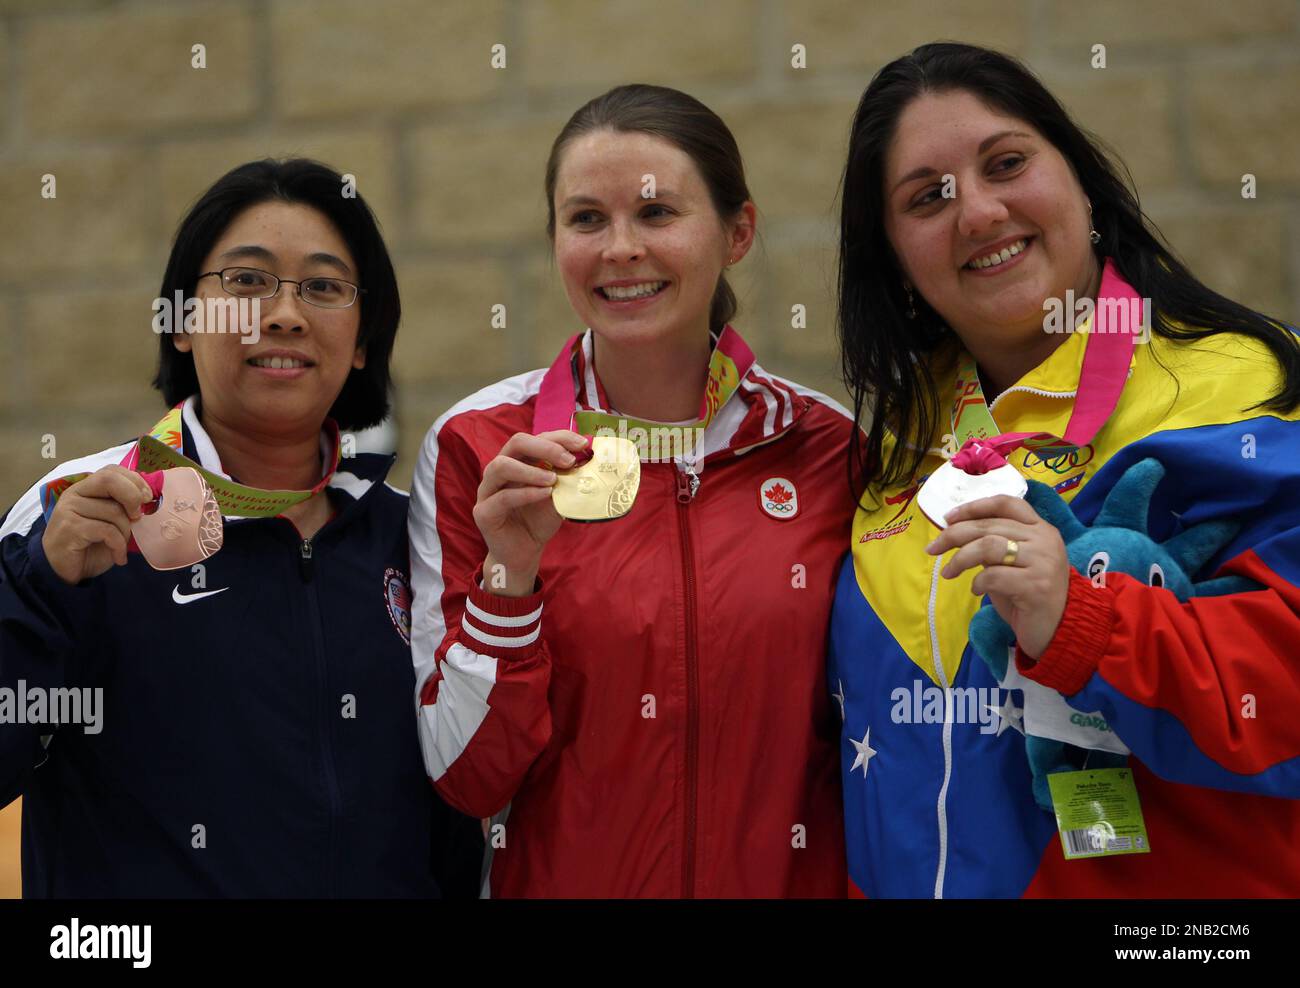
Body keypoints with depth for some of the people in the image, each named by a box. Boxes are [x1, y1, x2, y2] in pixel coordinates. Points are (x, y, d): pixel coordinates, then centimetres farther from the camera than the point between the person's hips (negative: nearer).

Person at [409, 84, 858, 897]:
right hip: (561, 878, -1)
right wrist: (510, 574, -22)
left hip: (793, 878, 1)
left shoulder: (826, 449, -7)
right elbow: (465, 779, -11)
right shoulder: (477, 450, -10)